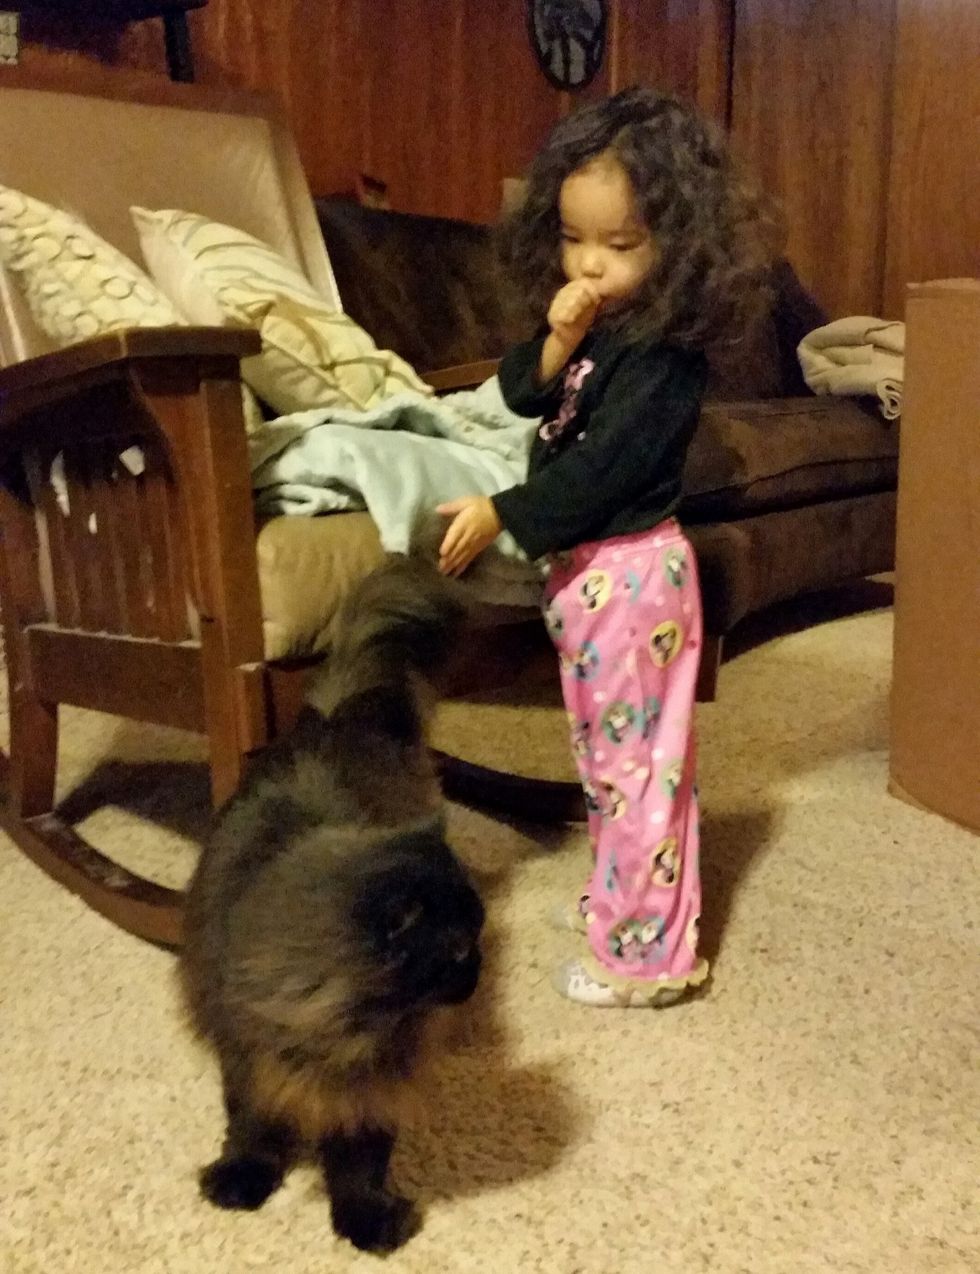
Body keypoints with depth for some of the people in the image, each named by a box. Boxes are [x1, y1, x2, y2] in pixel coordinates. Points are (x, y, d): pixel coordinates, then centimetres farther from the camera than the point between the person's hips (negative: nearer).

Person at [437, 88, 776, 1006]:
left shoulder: (665, 354, -19)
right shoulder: (594, 326, 7)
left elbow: (599, 469, -22)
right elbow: (522, 398, 0)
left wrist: (500, 517, -19)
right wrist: (559, 340, -17)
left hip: (628, 572, -9)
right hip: (583, 565, 9)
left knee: (634, 757, 0)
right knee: (605, 750, 20)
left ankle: (647, 953, 13)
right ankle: (620, 897, 38)